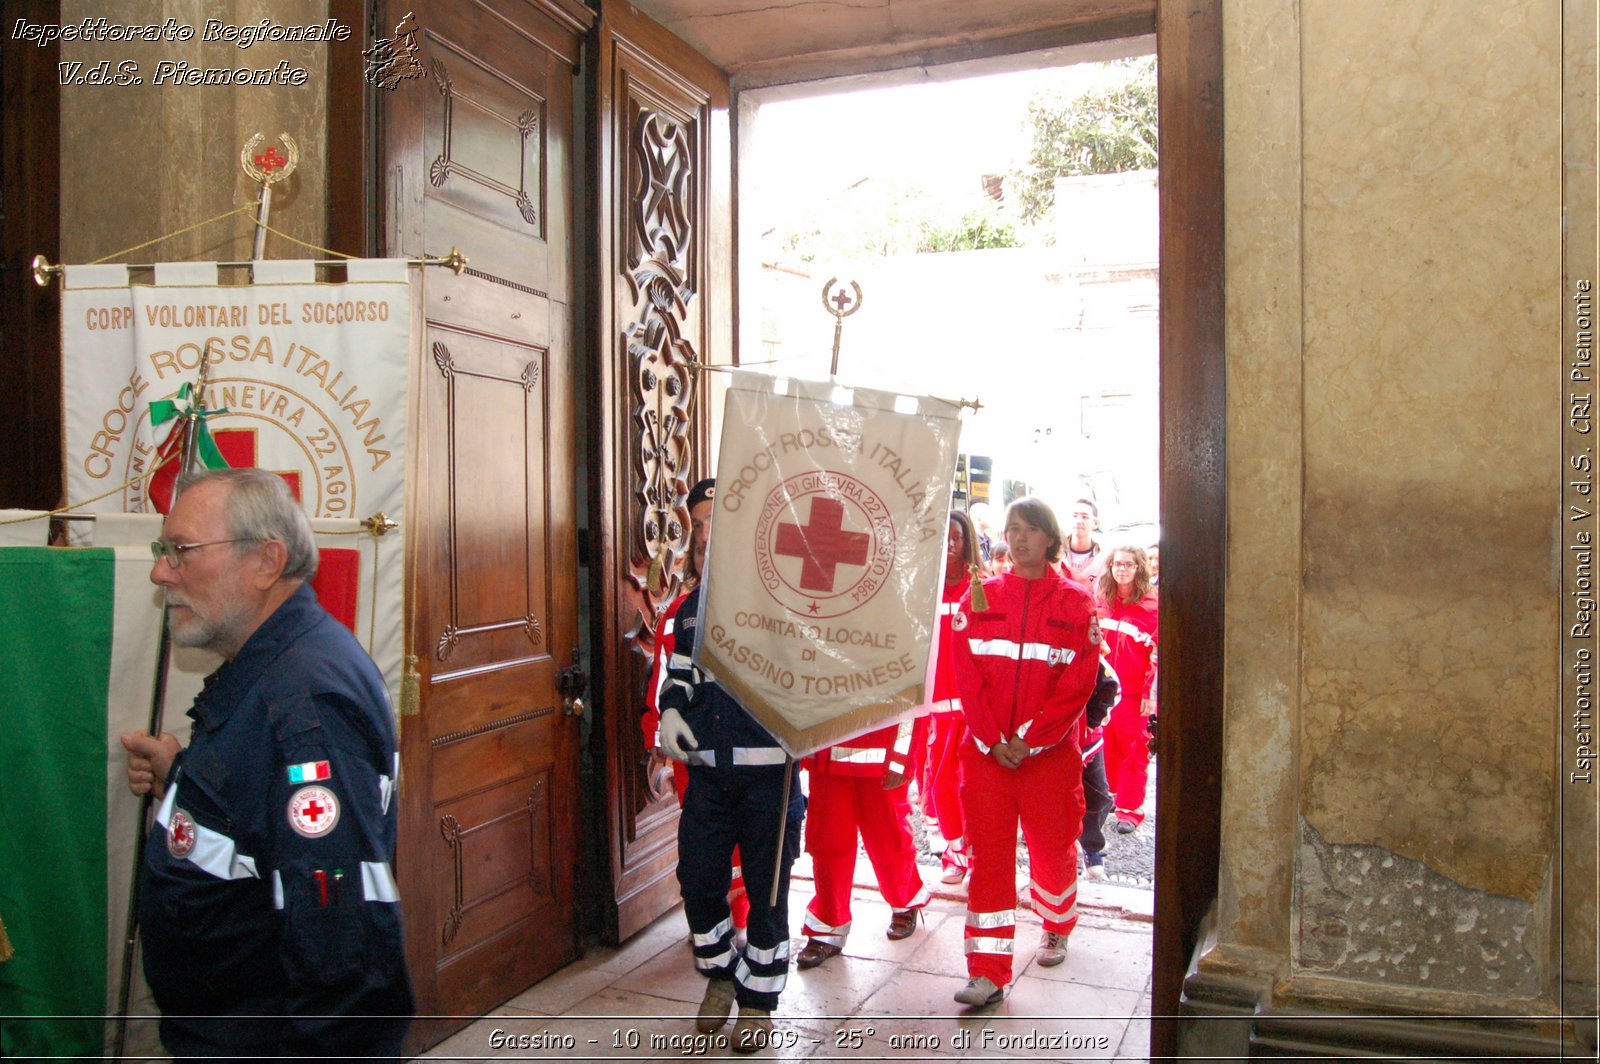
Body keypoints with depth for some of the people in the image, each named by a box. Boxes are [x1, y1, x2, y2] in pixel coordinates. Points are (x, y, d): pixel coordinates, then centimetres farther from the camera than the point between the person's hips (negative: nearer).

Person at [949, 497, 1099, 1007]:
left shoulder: (1075, 601, 0)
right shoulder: (980, 598, 5)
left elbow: (1079, 682, -6)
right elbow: (967, 674, 1)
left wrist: (1029, 739, -12)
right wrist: (992, 740, -9)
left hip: (1050, 750, -1)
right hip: (986, 750, 1)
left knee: (1053, 847, 13)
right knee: (989, 854, 0)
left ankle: (1056, 928, 41)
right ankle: (988, 971, 4)